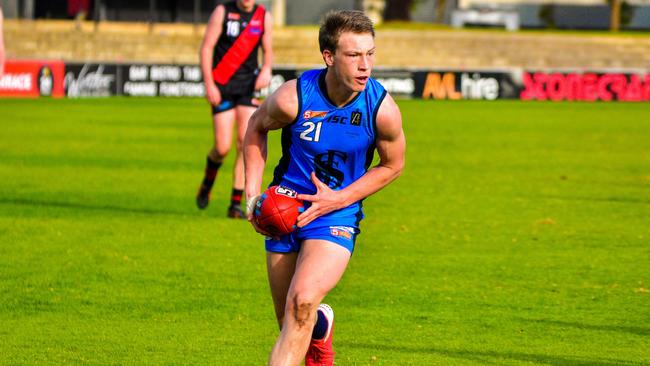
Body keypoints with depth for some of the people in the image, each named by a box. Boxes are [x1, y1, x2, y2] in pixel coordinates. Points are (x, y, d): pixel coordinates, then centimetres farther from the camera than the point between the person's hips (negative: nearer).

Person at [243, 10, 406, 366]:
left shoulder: (382, 109, -18)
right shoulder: (293, 97, -18)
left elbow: (392, 164, 1)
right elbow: (256, 127, 5)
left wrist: (339, 199, -11)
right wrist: (252, 193, -2)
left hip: (336, 216, -2)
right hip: (284, 209, 2)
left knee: (302, 303, -26)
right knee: (291, 323, 13)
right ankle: (321, 325, 51)